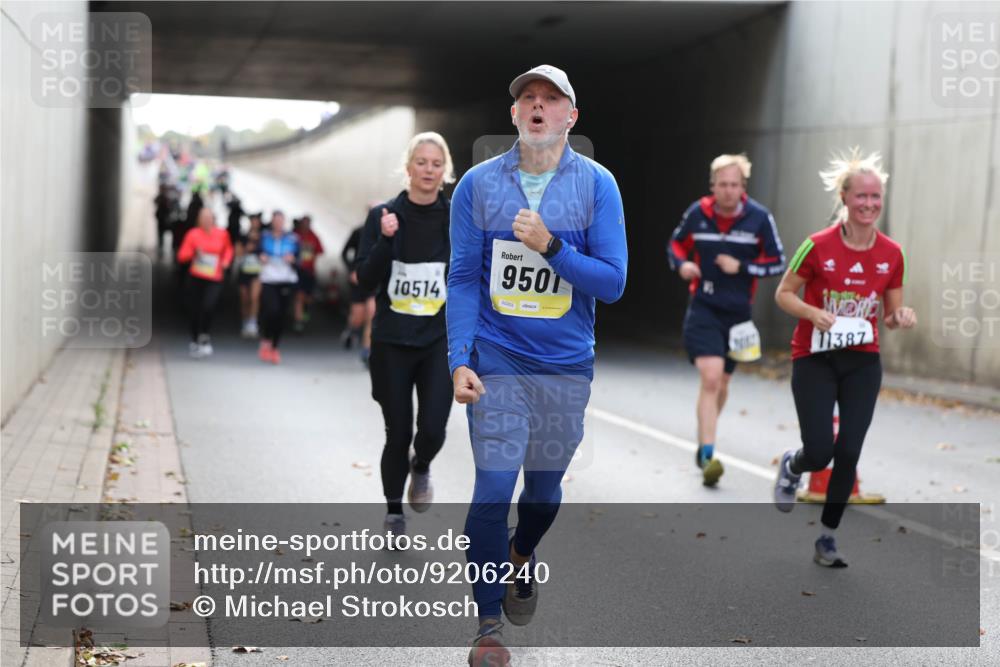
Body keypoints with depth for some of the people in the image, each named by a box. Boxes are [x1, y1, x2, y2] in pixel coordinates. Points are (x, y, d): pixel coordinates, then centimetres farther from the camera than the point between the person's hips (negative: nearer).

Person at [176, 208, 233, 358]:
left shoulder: (222, 234, 3)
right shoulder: (193, 234, -2)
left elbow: (228, 249, 24)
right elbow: (181, 256, -5)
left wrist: (226, 261, 6)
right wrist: (193, 252, -23)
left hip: (214, 280, 0)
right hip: (196, 278, 0)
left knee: (208, 307, -20)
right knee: (196, 310, 3)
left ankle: (204, 337, 2)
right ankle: (195, 340, 24)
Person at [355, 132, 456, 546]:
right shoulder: (384, 216, -2)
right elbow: (366, 280, -7)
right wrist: (386, 240, -20)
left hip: (440, 340, 0)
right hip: (392, 342, 0)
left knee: (433, 428, -12)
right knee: (398, 432, 5)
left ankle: (421, 468, 25)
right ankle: (393, 511, 27)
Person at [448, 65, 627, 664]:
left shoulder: (597, 185, -2)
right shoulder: (478, 184, -1)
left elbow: (612, 282, -6)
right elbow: (463, 279, 0)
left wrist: (550, 245, -19)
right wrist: (460, 359, -10)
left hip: (567, 367, 1)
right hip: (497, 364, -1)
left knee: (545, 489, 15)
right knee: (493, 491, -7)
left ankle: (521, 556, 47)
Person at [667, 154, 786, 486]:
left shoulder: (760, 218, -6)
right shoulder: (697, 213, -4)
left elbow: (778, 262, -1)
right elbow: (677, 243, 13)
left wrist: (742, 267, -16)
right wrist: (681, 263, -9)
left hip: (738, 313, 2)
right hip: (703, 309, -2)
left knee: (721, 382, 16)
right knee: (711, 377, -19)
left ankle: (704, 445, 40)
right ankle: (707, 456, -19)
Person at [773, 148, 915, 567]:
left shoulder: (892, 254, -2)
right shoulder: (818, 246, -12)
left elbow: (891, 315, 9)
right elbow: (784, 294, -2)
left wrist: (901, 318, -14)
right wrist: (814, 313, -20)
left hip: (863, 363, 3)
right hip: (815, 360, -3)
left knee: (849, 453, -3)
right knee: (819, 453, -10)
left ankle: (827, 539, 14)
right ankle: (791, 467, 29)